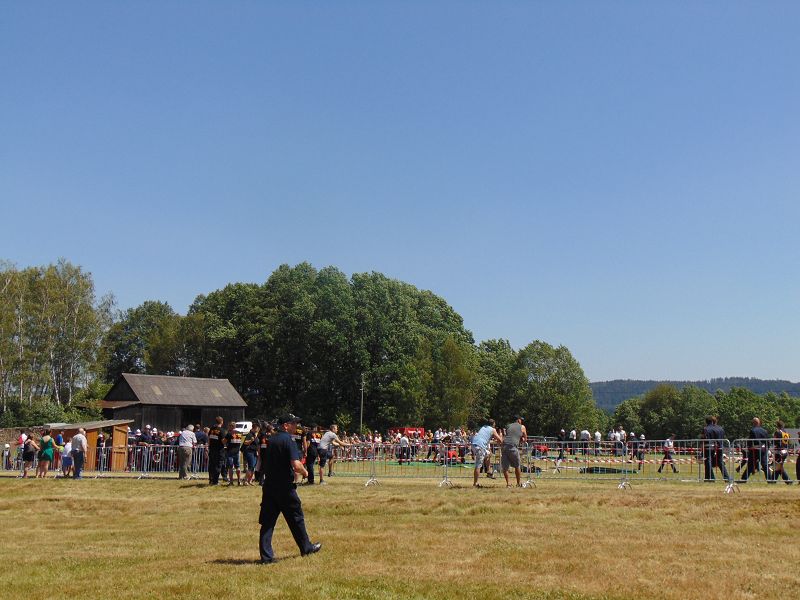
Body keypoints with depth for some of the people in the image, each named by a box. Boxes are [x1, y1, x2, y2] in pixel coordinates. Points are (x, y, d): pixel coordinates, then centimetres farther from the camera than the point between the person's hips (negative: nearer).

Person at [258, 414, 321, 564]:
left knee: (267, 521, 6)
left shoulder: (272, 440, 10)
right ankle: (306, 547, 26)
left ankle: (266, 555, 4)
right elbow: (296, 465, -26)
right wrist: (304, 472, -4)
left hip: (269, 486, 6)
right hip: (284, 487, -6)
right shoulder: (288, 440, -14)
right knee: (296, 518, 11)